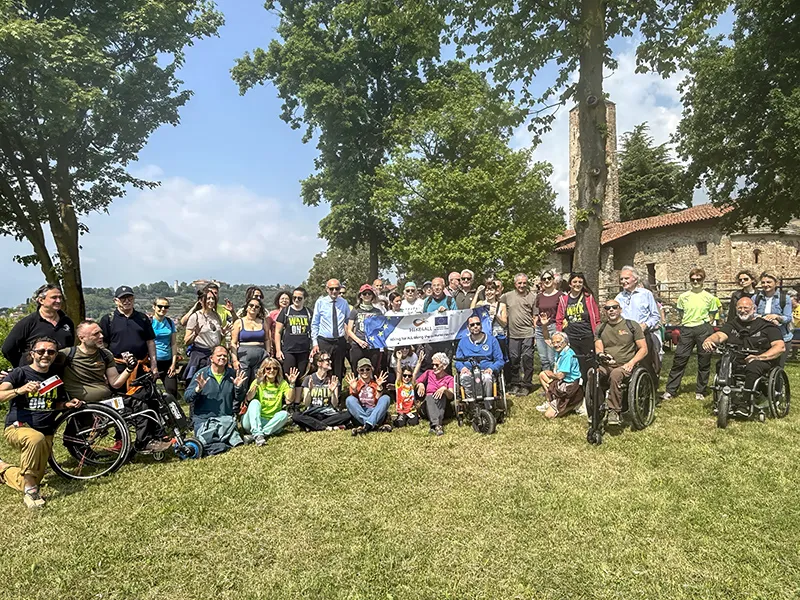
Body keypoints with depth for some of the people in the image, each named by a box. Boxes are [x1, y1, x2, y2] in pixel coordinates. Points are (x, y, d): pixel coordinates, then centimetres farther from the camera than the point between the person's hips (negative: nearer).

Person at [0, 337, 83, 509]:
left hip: (46, 434, 5)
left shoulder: (56, 377, 9)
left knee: (30, 483, 2)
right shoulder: (20, 373, -7)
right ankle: (30, 490, -26)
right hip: (18, 428, -5)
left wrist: (67, 404, -2)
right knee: (36, 438, -42)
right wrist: (20, 390, -41)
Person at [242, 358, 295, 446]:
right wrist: (257, 383, -28)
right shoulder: (257, 382, 3)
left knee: (284, 414, -25)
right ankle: (258, 434, -42)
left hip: (271, 422, 1)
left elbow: (289, 400, -8)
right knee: (255, 402, -25)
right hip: (253, 421, -1)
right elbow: (248, 399, -15)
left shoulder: (282, 383, 7)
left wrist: (291, 384, -20)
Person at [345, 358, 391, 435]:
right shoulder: (355, 383, 12)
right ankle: (375, 426, -35)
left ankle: (367, 426, -38)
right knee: (349, 399, -25)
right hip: (359, 413, 0)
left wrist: (379, 387, -14)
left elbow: (378, 401, -1)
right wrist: (354, 389, -17)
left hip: (375, 414, 0)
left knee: (386, 398, -23)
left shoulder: (375, 383, 13)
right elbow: (354, 402, -1)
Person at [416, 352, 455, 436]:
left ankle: (434, 426, -48)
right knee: (429, 397, -32)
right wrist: (420, 384, -15)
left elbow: (451, 396, -9)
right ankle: (437, 425, -54)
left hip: (441, 407, 0)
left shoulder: (449, 378, 6)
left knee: (442, 396, -30)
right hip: (428, 404, 0)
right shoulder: (429, 373, 10)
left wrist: (444, 389, -28)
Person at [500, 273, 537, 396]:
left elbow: (536, 316, 4)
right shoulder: (507, 296, 8)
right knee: (513, 359, 8)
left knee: (527, 358, -1)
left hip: (528, 333, -2)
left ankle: (526, 385, 9)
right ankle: (514, 384, 21)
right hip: (513, 334, 2)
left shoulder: (532, 297, 4)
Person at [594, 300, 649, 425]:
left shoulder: (632, 325, 8)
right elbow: (598, 348, 7)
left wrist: (631, 363, -12)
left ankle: (615, 411, -28)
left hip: (625, 366, -3)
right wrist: (601, 355, -19)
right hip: (606, 366, 3)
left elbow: (643, 349, 4)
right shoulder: (600, 329, 17)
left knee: (615, 374, -38)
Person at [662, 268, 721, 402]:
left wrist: (706, 324, 0)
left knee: (704, 362, 5)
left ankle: (700, 392, 17)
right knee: (679, 360, -2)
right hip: (687, 330, 1)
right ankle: (670, 390, 2)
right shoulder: (683, 297, 7)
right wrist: (686, 323, 6)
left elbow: (712, 315, 9)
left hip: (704, 329, -1)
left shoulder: (709, 297, 3)